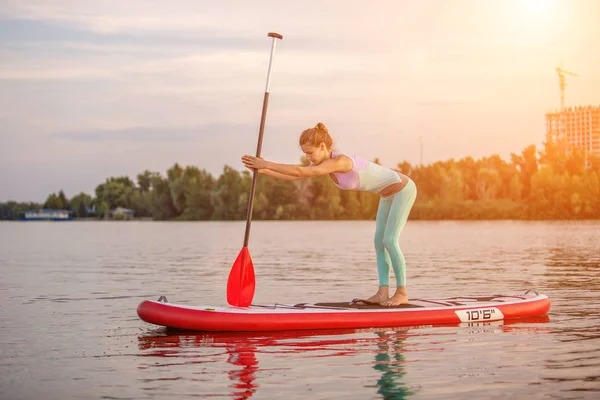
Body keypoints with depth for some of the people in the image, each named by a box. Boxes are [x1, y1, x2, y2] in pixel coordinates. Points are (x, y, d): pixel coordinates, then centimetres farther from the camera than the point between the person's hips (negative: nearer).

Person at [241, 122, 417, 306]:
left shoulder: (339, 161, -31)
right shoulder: (325, 162, -3)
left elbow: (300, 171, -37)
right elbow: (294, 176, -2)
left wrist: (266, 164, -33)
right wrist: (262, 170, -11)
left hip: (403, 189, -10)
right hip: (389, 193, 10)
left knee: (390, 240, -11)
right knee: (379, 241, 4)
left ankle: (402, 293, -1)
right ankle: (382, 293, 1)